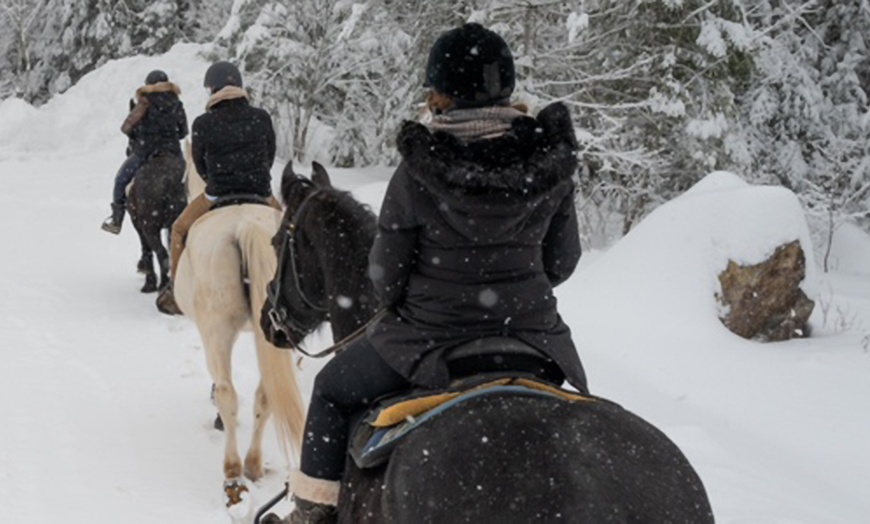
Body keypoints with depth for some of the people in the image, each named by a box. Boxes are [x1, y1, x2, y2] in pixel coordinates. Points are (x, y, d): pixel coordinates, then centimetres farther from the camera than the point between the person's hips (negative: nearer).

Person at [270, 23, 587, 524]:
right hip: (530, 333, 3)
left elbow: (386, 277, -8)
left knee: (334, 390, 24)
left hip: (430, 338, -2)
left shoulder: (419, 171, -17)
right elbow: (562, 261, 3)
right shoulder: (553, 163, -8)